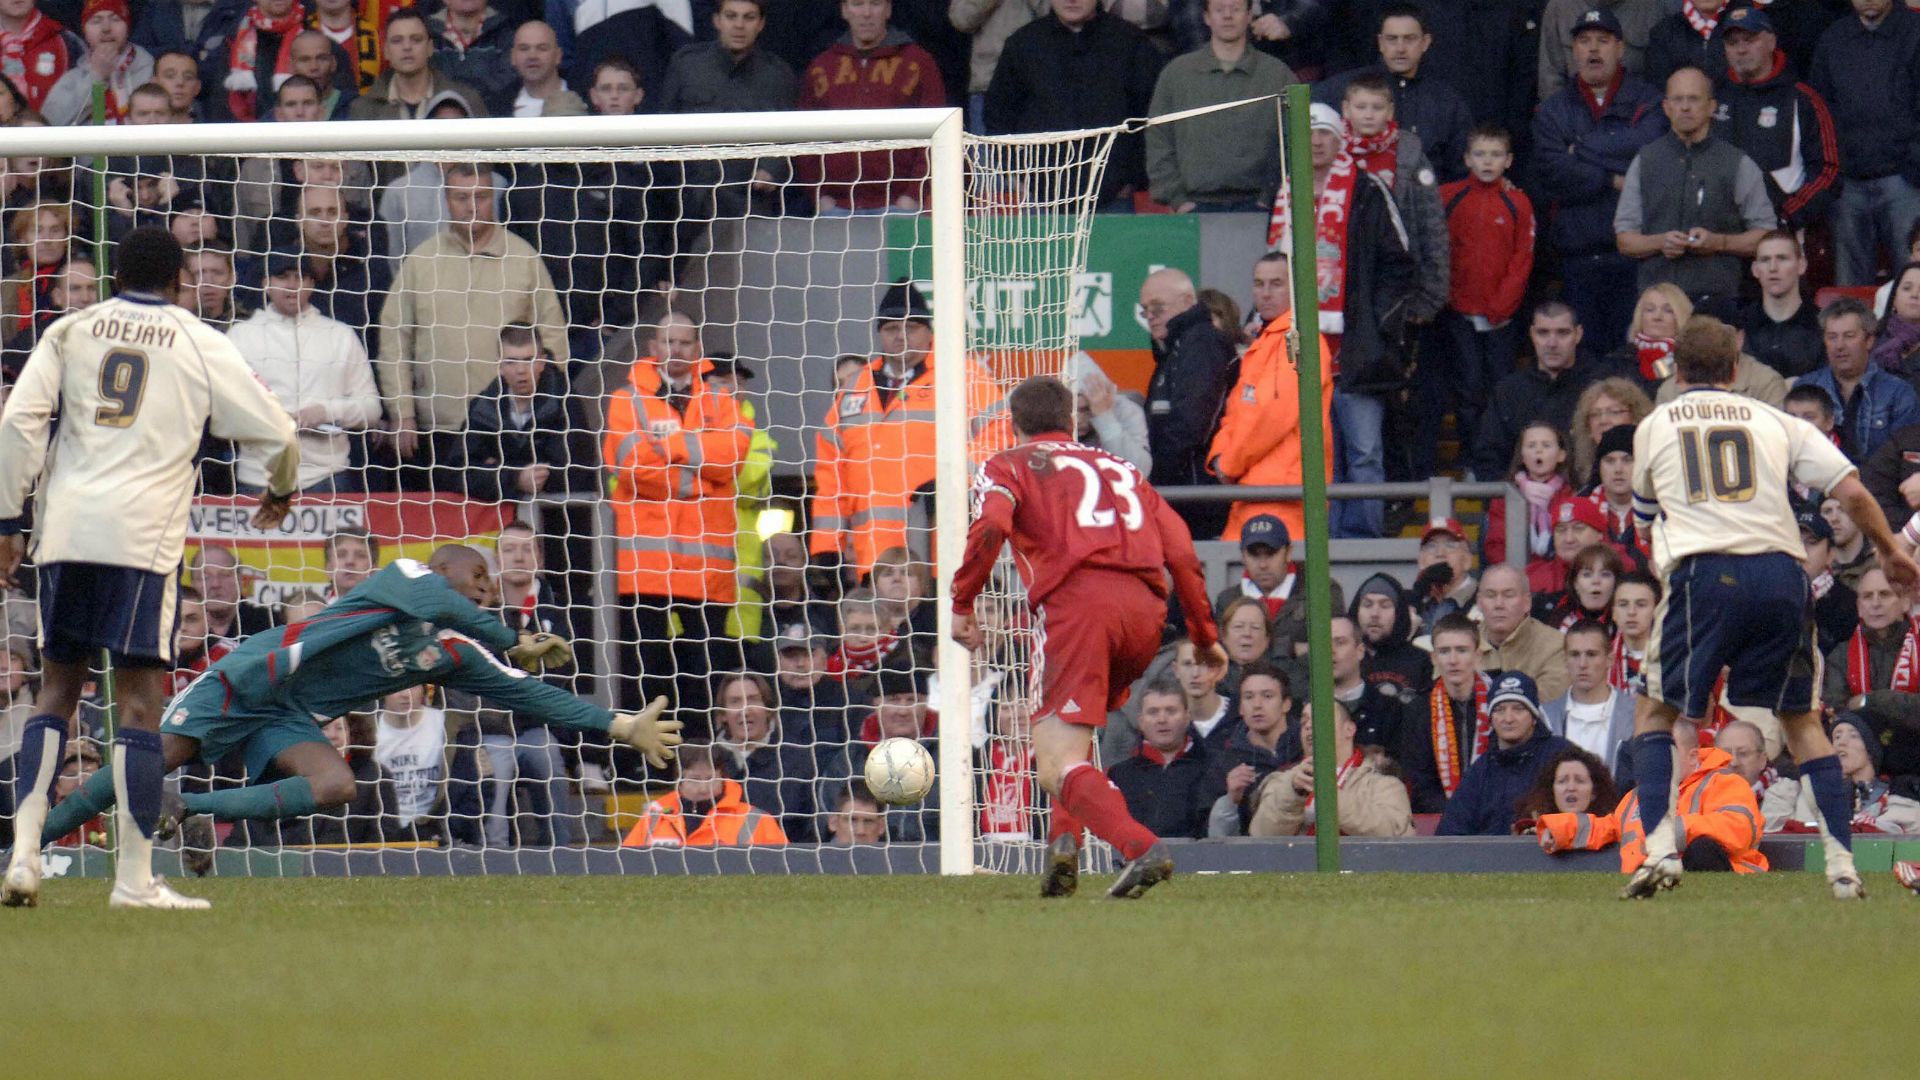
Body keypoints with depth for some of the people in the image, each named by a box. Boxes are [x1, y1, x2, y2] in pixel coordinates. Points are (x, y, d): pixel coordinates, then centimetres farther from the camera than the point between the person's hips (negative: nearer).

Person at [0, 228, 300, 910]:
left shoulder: (70, 332, 14)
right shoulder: (202, 347, 9)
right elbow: (275, 432, 11)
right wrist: (280, 493, 32)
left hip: (64, 529, 3)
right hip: (143, 535, -3)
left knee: (57, 690, 11)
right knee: (139, 699, -3)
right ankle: (134, 878, -6)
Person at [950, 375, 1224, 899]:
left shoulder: (1007, 466, 17)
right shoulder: (1121, 468, 30)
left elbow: (990, 527, -6)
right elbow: (1182, 554, 21)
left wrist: (961, 606, 0)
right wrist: (1205, 636, 27)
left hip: (1076, 602, -5)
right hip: (1144, 607, 5)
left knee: (1059, 767, -9)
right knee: (1072, 731, 28)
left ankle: (1142, 849, -32)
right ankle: (1064, 841, 5)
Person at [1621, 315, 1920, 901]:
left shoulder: (1653, 428, 17)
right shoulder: (1774, 421, 16)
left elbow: (1645, 518, 31)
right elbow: (1853, 493, 8)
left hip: (1702, 573, -2)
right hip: (1780, 575, 2)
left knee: (1655, 710, 14)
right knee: (1801, 718, 16)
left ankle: (1660, 845, -6)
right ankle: (1841, 861, 6)